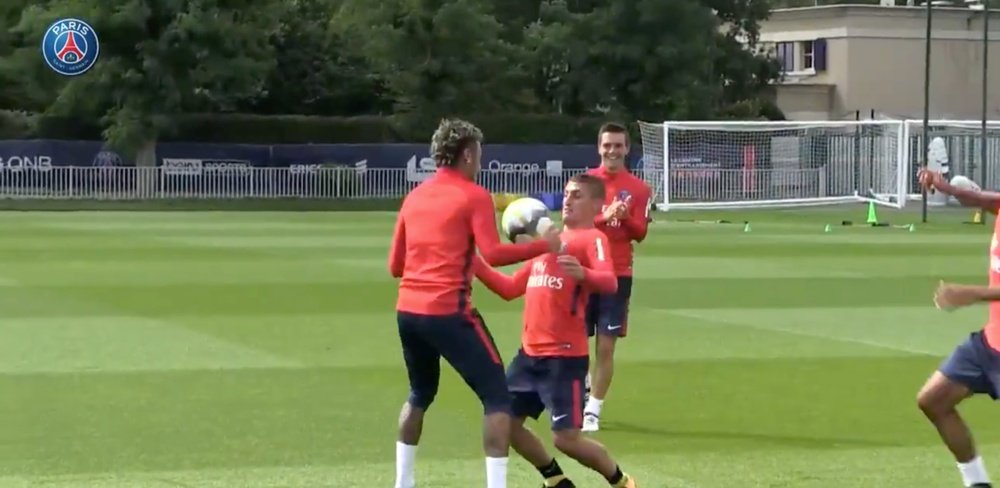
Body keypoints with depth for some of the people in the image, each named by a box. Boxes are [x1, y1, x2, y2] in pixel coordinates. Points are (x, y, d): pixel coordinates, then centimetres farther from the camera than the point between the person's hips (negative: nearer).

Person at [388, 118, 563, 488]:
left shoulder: (415, 196, 15)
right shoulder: (474, 196, -5)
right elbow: (492, 254, -18)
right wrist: (543, 246, -9)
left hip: (407, 310, 7)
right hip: (448, 312, -7)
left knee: (420, 395, 27)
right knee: (497, 397, -1)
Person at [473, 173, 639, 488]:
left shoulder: (592, 238, -6)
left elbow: (610, 282, -25)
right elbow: (510, 289, 22)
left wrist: (583, 274, -45)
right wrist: (475, 265, 11)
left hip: (566, 355, -8)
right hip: (529, 352, 8)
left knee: (567, 438, -9)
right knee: (506, 422, 9)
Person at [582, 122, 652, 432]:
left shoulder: (639, 189, 3)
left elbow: (640, 233, -1)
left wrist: (625, 217, -21)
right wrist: (604, 217, -21)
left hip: (617, 274, 0)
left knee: (606, 346, -3)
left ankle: (593, 410, 4)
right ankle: (583, 391, 34)